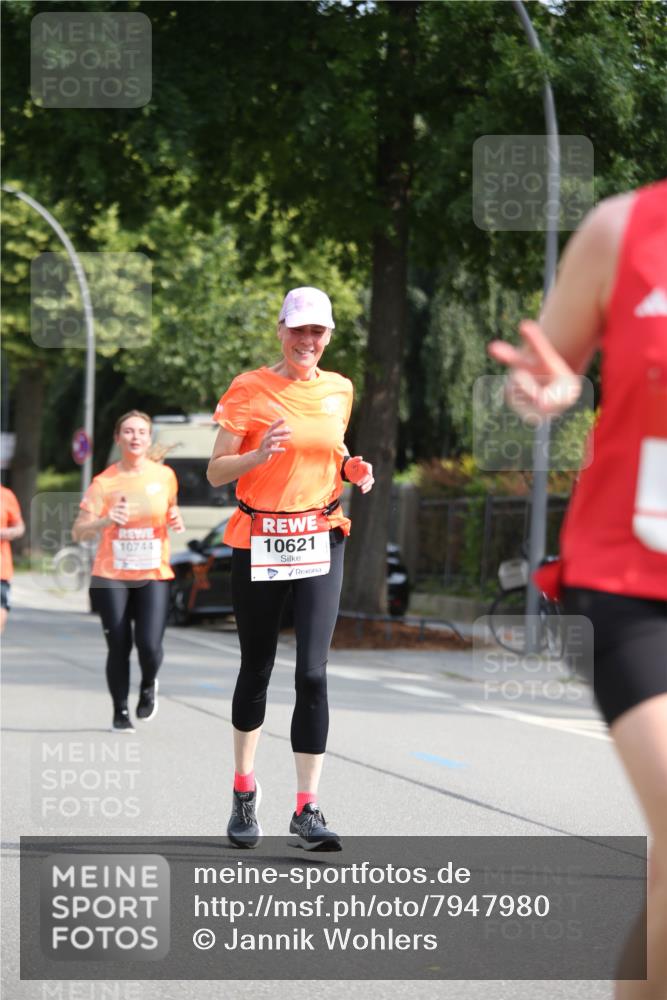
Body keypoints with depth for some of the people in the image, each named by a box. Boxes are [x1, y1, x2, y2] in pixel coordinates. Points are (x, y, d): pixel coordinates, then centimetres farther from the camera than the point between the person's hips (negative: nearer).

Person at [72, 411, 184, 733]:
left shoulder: (165, 476, 2)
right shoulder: (104, 482, -5)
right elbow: (78, 532, -8)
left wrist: (176, 519, 0)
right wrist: (106, 521, -26)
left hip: (153, 575, 1)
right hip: (111, 576, -1)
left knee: (149, 645, -14)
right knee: (118, 648, -1)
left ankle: (148, 685, 21)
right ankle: (120, 712, 20)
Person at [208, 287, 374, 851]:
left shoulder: (339, 391, 9)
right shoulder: (250, 390, -4)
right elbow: (217, 472, -5)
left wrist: (352, 470, 3)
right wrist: (260, 454, -23)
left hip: (320, 541, 2)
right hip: (259, 543, -2)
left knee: (313, 672, -10)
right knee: (257, 669, 9)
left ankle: (308, 809, -8)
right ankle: (245, 792, 28)